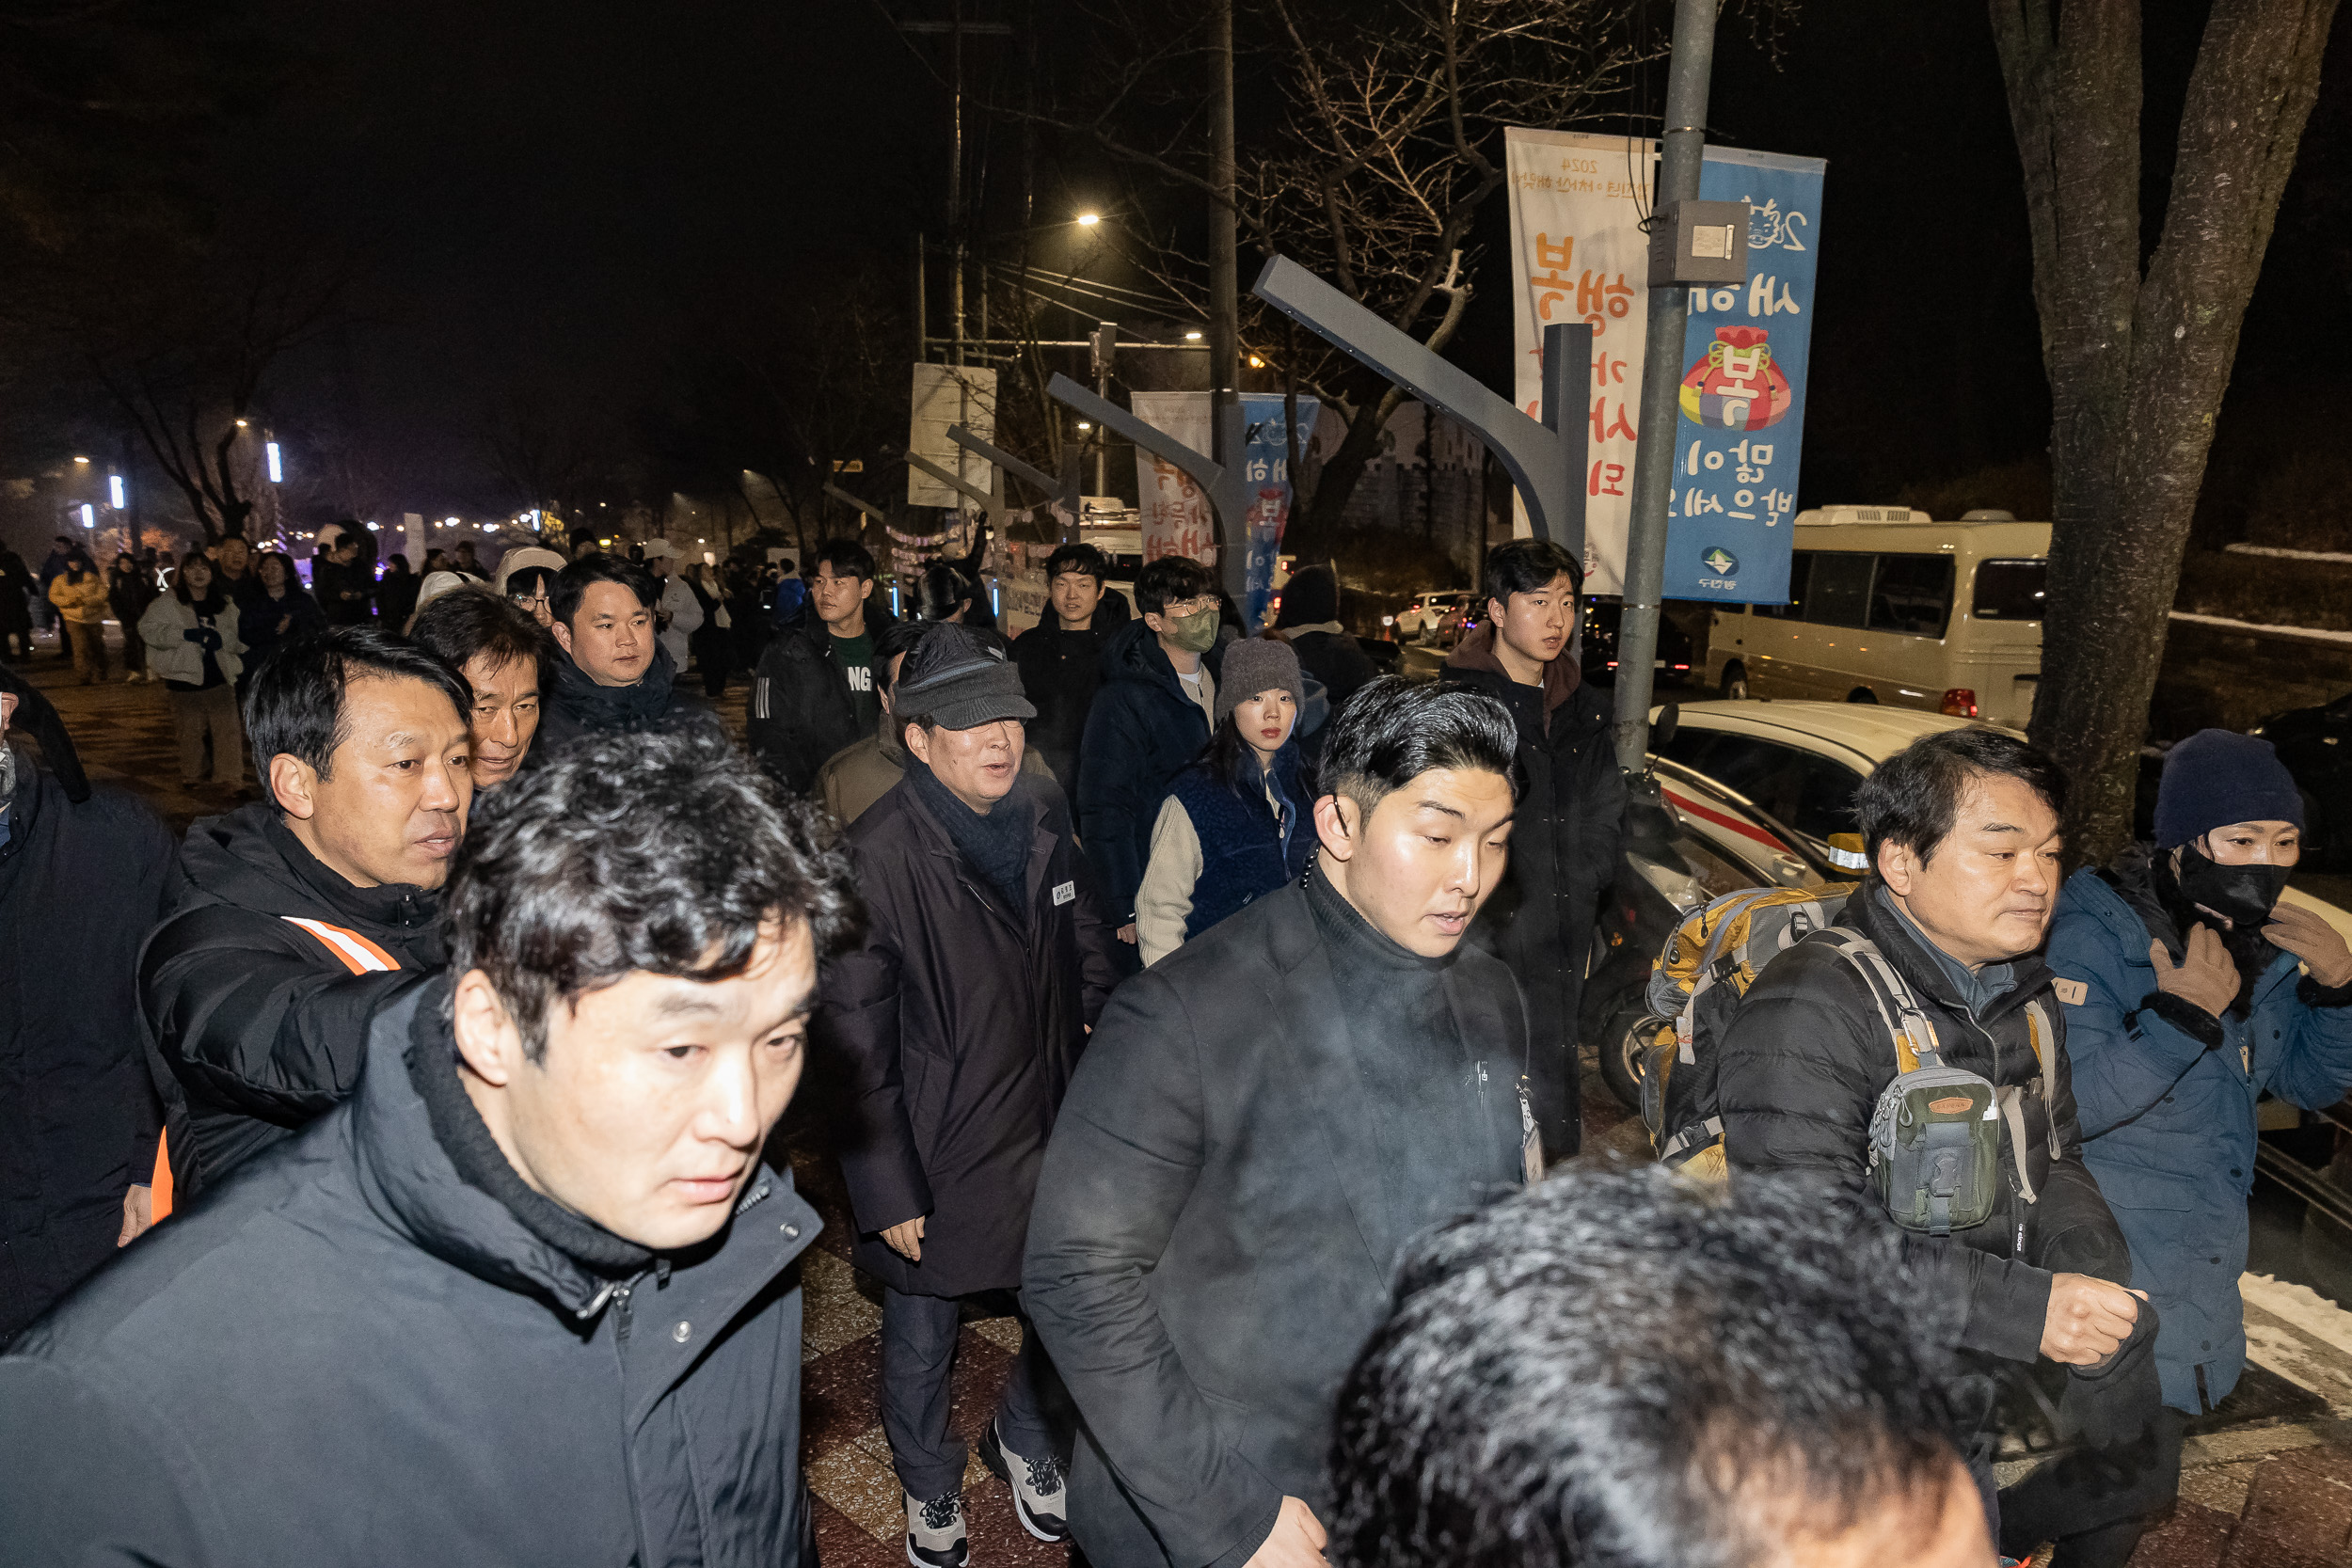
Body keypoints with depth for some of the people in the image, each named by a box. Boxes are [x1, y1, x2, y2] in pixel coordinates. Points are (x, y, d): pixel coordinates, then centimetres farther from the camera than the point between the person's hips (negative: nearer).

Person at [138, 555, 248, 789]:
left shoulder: (224, 605, 10)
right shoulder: (168, 602, 0)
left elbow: (238, 639, 12)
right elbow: (148, 629, -8)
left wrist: (221, 638, -10)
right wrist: (185, 634, -17)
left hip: (220, 677, 2)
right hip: (186, 678, -2)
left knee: (227, 728, -3)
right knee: (191, 731, 8)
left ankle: (230, 777, 3)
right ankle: (192, 776, 23)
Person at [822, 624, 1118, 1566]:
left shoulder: (1044, 819, -2)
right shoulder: (875, 860, -21)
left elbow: (1089, 956, 11)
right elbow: (856, 1048, -17)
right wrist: (888, 1198, -14)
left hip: (1053, 1134, 5)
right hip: (938, 1159, -4)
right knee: (921, 1347, 17)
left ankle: (1027, 1443, 51)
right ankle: (930, 1491, 47)